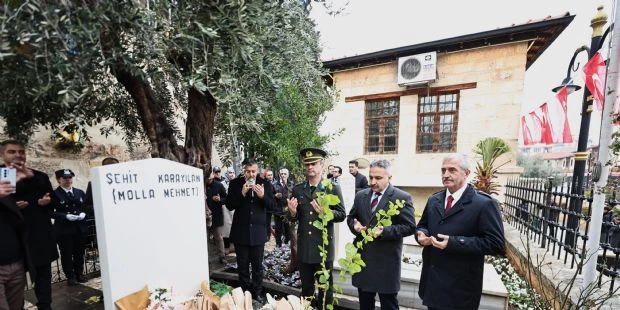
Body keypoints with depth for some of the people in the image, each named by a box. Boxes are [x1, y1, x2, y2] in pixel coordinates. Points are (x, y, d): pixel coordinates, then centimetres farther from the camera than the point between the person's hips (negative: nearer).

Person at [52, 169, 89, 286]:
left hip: (80, 228, 4)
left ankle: (79, 274, 26)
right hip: (64, 230, -3)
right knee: (66, 254, 7)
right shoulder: (54, 194, -5)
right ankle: (70, 276, 21)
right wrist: (66, 216, -22)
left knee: (79, 253, 12)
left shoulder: (80, 192, 10)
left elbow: (87, 207, 11)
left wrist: (84, 213, -9)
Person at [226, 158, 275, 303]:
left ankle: (257, 293, 33)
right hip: (240, 231, 0)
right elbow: (229, 205, -8)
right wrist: (242, 194, -24)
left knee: (257, 265, 14)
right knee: (242, 265, 15)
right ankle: (244, 293, 34)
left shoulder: (265, 184, -4)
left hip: (258, 231, 0)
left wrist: (263, 196, -25)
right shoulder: (235, 184, -5)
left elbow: (272, 205, -5)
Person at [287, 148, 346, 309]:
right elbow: (293, 218, 5)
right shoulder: (297, 189, 2)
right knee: (306, 287, 21)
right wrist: (293, 212, -17)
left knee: (325, 287, 15)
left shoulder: (333, 188, -7)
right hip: (304, 247, 3)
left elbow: (342, 214, -8)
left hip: (324, 246, -3)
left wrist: (325, 212, -25)